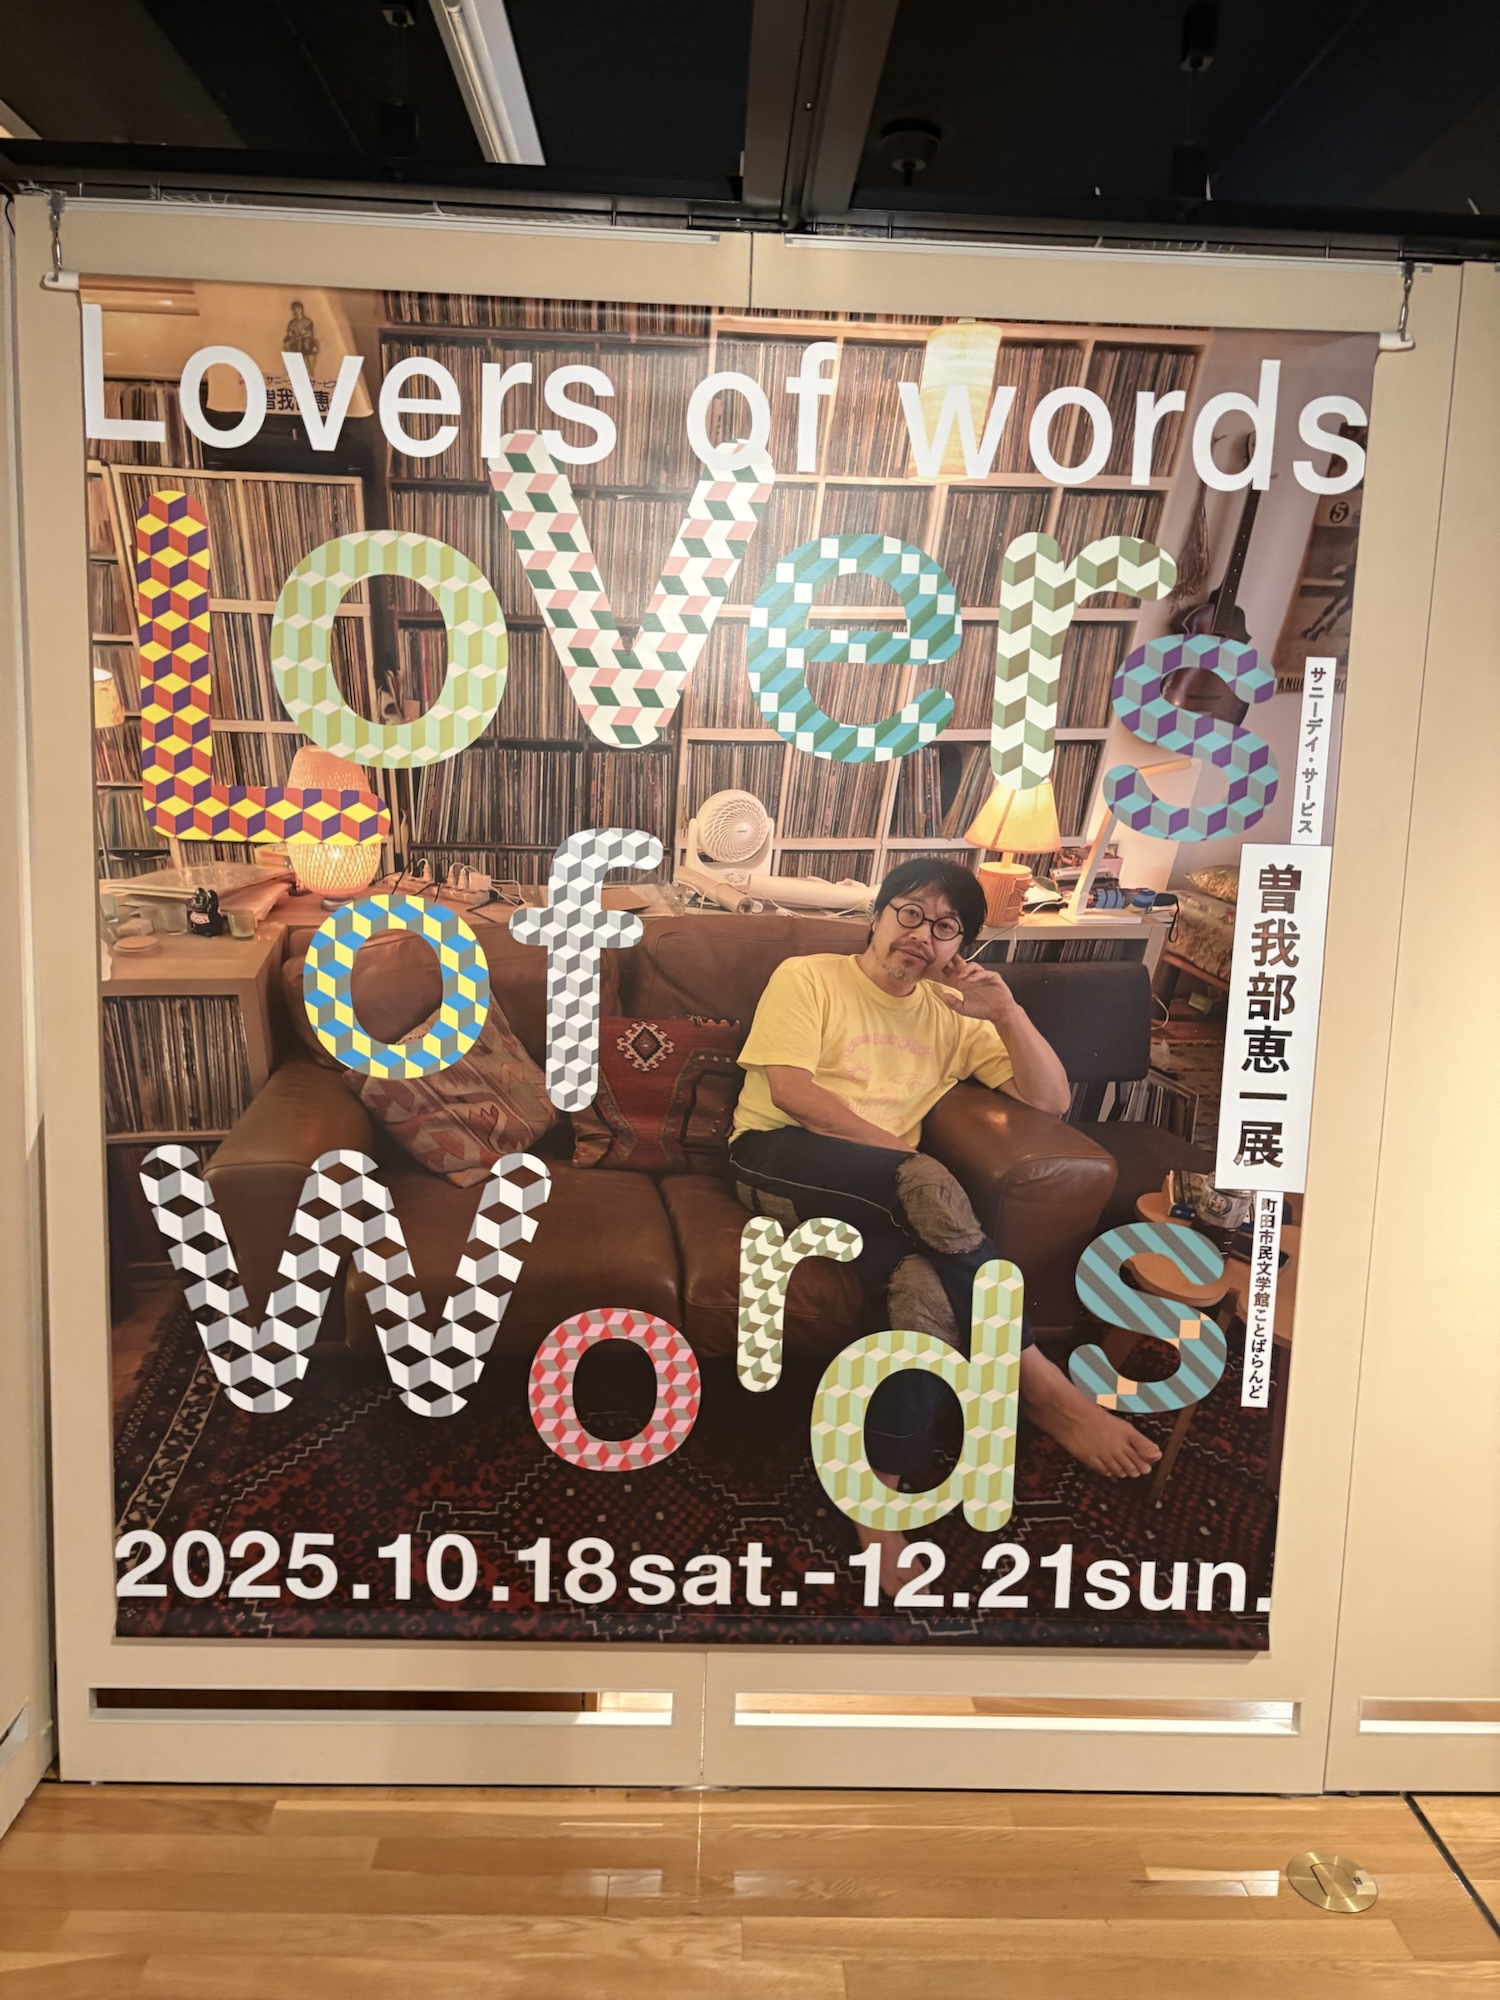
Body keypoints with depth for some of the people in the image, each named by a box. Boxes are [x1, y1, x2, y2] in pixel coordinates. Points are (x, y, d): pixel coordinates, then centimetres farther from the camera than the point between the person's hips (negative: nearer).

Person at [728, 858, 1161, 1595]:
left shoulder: (951, 1012, 20)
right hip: (780, 1156, -4)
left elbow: (1051, 1100, 12)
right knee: (929, 1185, -34)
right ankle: (1042, 1384, -26)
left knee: (926, 1285, -33)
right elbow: (789, 1089, -8)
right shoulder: (807, 977, 8)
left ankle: (883, 1496, -28)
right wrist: (894, 1149, -16)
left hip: (877, 1192, 4)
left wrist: (1004, 1010, -2)